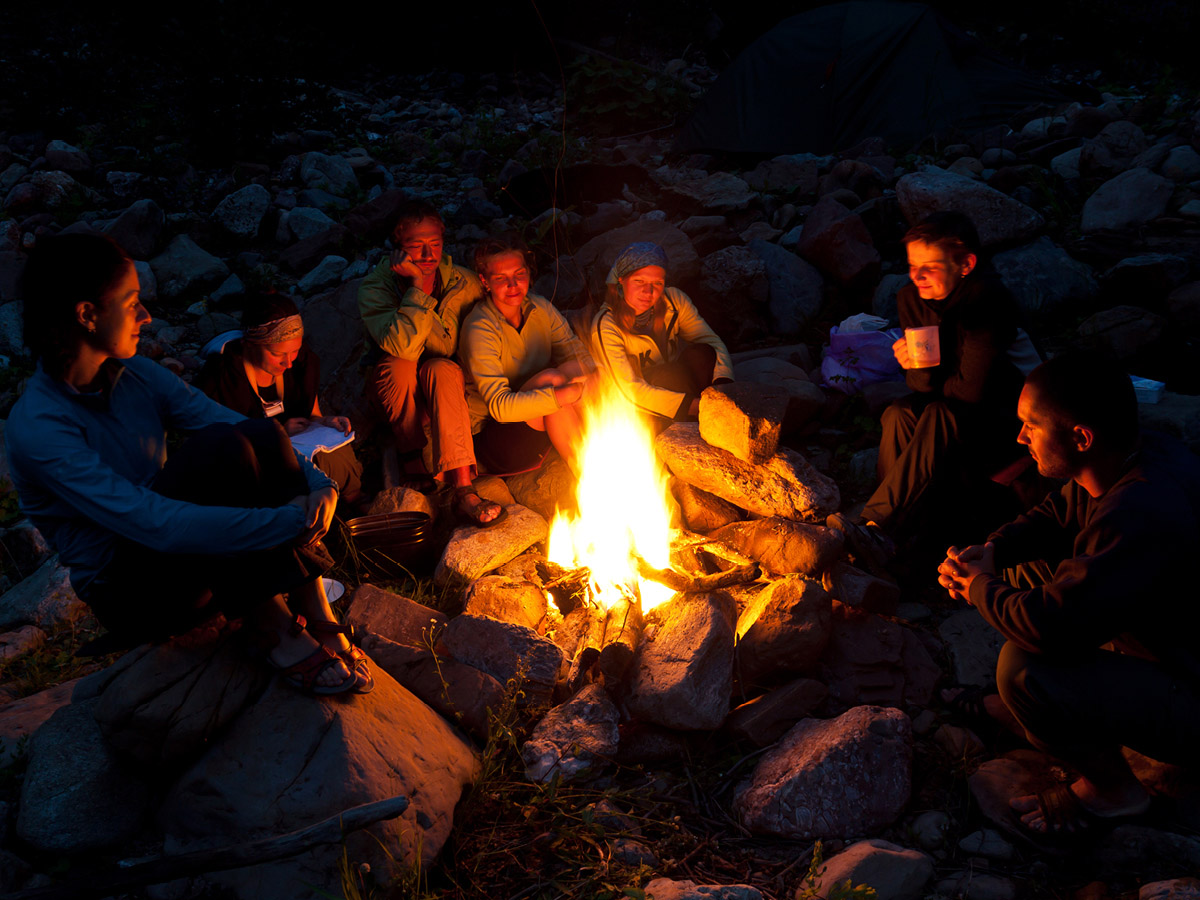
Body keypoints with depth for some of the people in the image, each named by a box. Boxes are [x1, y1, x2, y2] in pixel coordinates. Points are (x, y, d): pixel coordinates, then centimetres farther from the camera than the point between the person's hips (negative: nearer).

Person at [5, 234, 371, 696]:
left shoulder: (135, 375, 1)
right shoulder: (38, 427, -23)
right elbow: (156, 524, -32)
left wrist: (317, 483, -22)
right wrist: (288, 522, -33)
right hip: (132, 599, -7)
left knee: (262, 435, -20)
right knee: (220, 448, -29)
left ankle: (318, 619, -18)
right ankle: (274, 633, -21)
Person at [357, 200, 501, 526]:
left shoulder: (463, 283, -7)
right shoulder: (376, 286, -14)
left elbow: (450, 347, -13)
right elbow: (401, 346, -31)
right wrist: (418, 287, -31)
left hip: (443, 390, 1)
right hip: (396, 396, -1)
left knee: (441, 368, -33)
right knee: (399, 365, -33)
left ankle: (462, 488, -41)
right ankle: (411, 456, -13)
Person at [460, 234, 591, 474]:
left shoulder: (540, 308, 2)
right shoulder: (480, 328, -18)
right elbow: (499, 406, -28)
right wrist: (570, 393, -34)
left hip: (544, 424, 6)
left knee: (573, 368, -19)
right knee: (551, 377, -29)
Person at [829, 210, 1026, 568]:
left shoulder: (987, 300, -23)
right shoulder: (910, 298, -5)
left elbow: (972, 389, -24)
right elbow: (923, 385, -5)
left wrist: (928, 376, -8)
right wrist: (918, 368, -28)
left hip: (993, 418, -5)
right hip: (945, 408, 5)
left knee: (939, 416, -34)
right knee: (898, 414, -26)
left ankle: (875, 523, -39)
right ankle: (910, 530, -27)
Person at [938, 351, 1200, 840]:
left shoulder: (1144, 516, -36)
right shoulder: (1143, 456, -5)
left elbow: (1051, 628, -38)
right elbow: (1053, 517, 13)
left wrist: (981, 589, -17)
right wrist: (989, 552, -5)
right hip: (1152, 644, 9)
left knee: (1024, 669, -29)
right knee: (1022, 574, 8)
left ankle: (1112, 786, -2)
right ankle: (1026, 706, 23)